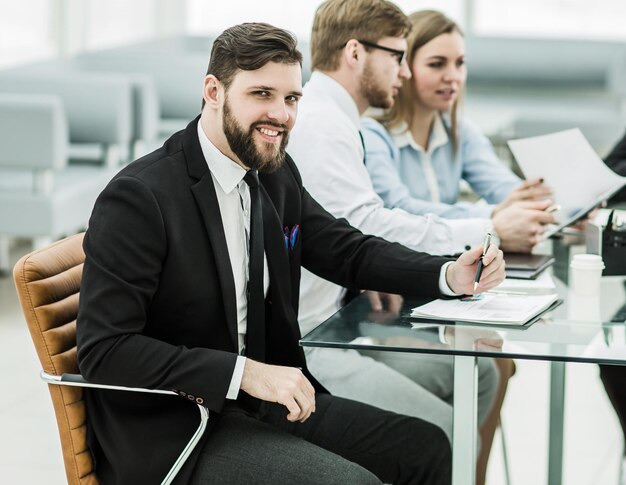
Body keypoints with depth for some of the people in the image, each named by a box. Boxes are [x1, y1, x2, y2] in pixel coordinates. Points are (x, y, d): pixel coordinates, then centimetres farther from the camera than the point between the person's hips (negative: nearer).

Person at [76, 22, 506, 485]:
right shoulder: (137, 199, -19)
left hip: (259, 402, 8)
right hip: (173, 430, -8)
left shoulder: (277, 177, 4)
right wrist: (246, 373, -27)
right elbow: (105, 350, -23)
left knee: (427, 447, 4)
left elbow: (348, 251, 16)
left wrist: (450, 275, -2)